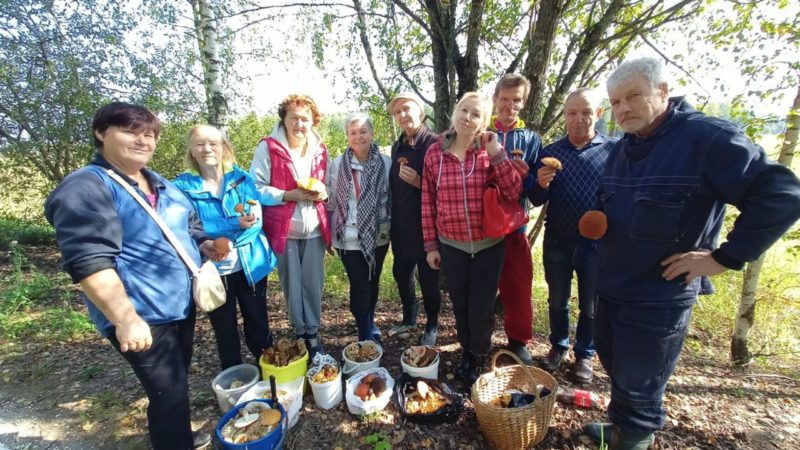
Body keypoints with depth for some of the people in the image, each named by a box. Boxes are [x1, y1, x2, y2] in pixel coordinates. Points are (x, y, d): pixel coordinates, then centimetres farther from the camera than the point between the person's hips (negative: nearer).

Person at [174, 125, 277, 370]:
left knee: (258, 323, 12)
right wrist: (236, 224, -24)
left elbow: (256, 220, -8)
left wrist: (216, 234, -23)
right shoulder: (183, 186, -4)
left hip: (250, 264, 1)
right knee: (224, 330, 15)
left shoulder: (242, 178, -1)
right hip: (212, 269, 0)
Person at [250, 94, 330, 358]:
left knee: (313, 284, 9)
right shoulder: (268, 148, -6)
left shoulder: (320, 150, 8)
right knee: (292, 285, 9)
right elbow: (255, 188, -9)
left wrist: (323, 193, -5)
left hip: (315, 229, 3)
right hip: (284, 229, -3)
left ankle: (313, 332, 27)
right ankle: (299, 333, 28)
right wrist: (289, 195, -20)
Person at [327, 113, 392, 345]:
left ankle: (368, 328, 40)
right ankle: (369, 337, 19)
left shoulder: (386, 163, -2)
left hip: (378, 236, 2)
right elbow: (331, 202, 4)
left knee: (372, 283, 17)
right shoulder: (337, 165, -3)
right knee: (359, 286, 1)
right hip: (349, 237, -2)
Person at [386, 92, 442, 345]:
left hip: (425, 224, -7)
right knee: (401, 272, 16)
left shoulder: (434, 143, -10)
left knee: (428, 277, 5)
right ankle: (409, 318, 39)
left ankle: (432, 326, 28)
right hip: (400, 224, 7)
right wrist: (392, 220, 11)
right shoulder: (397, 146, 11)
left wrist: (419, 183, -25)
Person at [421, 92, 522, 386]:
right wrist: (430, 245, 1)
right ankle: (466, 352, 45)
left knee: (481, 309, 9)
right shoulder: (435, 152, -4)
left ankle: (479, 359, 38)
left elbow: (514, 194, -14)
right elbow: (428, 202, 0)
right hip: (451, 246, 1)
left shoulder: (489, 151, -5)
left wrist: (497, 154, -21)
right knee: (460, 306, 18)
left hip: (489, 245, -1)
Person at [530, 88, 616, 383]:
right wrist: (541, 185, -21)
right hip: (557, 240, 1)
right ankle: (558, 346, 38)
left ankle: (585, 354, 37)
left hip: (596, 242, -1)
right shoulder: (549, 152, 1)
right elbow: (536, 200, 1)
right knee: (557, 301, 16)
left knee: (590, 306, 15)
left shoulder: (613, 150, -4)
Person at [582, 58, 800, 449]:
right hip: (609, 287, 8)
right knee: (615, 368, 25)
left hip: (658, 298, -7)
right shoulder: (620, 149, 8)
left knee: (638, 387, 11)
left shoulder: (707, 137, -16)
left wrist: (725, 257, -19)